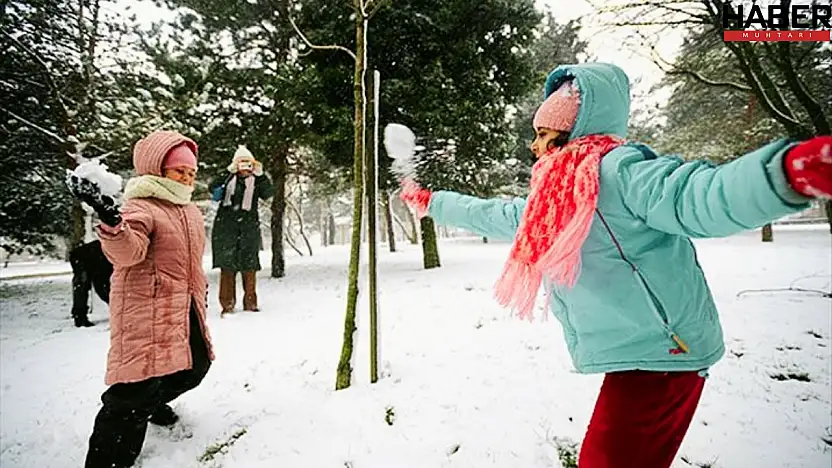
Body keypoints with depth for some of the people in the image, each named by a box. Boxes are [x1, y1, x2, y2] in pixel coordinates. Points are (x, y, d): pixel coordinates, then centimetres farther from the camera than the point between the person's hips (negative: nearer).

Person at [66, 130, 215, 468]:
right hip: (147, 311, -9)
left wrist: (201, 290, 29)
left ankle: (154, 402, 48)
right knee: (137, 388, -11)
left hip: (185, 310, 9)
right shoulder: (141, 207, -13)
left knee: (195, 366, 20)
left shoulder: (191, 211, 15)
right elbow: (126, 251, -33)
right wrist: (111, 220, -52)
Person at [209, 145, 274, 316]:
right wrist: (228, 172, -17)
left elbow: (268, 193, -7)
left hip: (249, 227, 0)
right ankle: (227, 304, 4)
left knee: (249, 266, 2)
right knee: (227, 265, -1)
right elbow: (212, 188, -7)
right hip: (226, 226, 0)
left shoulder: (256, 181, 10)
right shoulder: (228, 179, 10)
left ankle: (250, 303, 12)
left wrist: (260, 174, -20)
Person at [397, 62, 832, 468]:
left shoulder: (616, 168, -16)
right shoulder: (551, 201, 11)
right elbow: (488, 215, 23)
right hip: (633, 353, 8)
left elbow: (700, 195, -32)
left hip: (659, 353, -8)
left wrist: (789, 169, -53)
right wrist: (430, 201, 31)